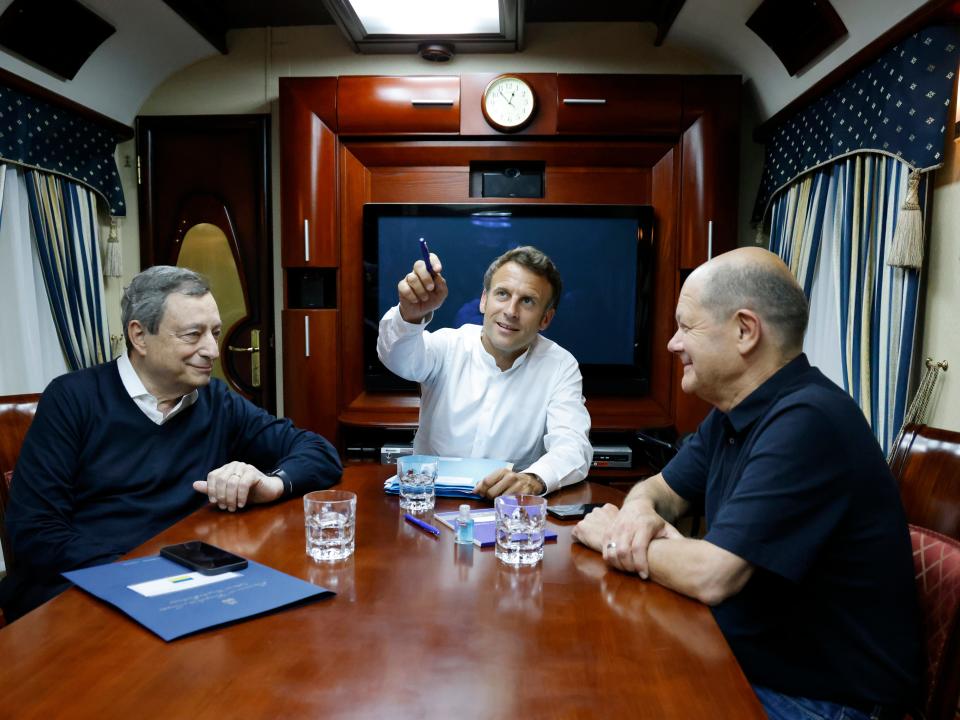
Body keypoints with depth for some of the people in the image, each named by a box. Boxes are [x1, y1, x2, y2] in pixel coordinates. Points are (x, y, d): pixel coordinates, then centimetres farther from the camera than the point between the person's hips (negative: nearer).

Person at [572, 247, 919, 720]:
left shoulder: (807, 423, -27)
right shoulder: (734, 413, 3)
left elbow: (711, 576, -31)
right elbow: (661, 488, 13)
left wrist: (610, 534, -12)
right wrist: (638, 512, -12)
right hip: (745, 662, 8)